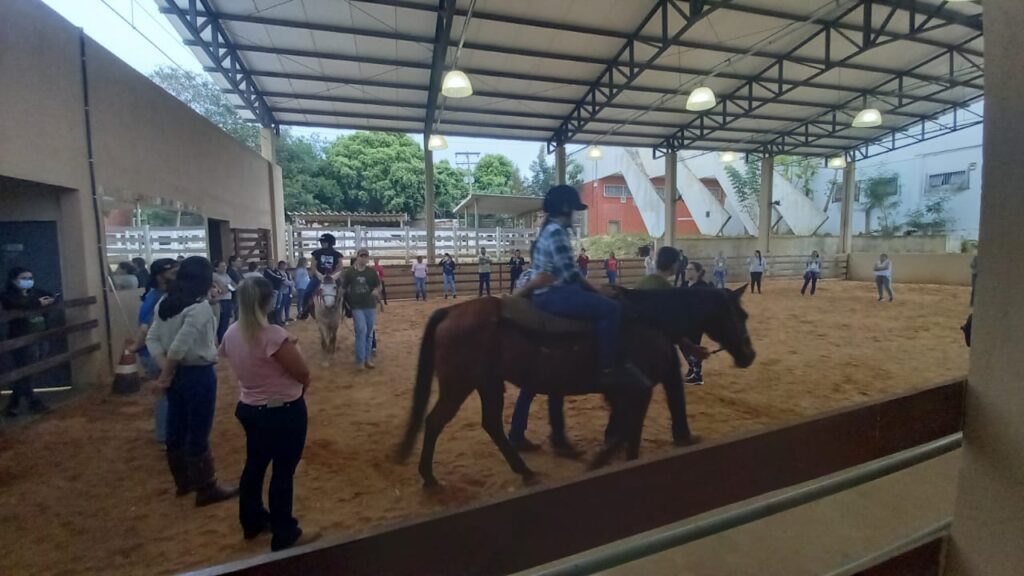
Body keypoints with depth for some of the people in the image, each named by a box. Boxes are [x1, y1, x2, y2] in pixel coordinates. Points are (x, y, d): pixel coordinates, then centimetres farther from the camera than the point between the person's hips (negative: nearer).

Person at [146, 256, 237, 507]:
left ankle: (183, 481, 36)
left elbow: (152, 339, 2)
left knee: (176, 429, 19)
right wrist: (165, 376, -12)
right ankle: (207, 489, 17)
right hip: (198, 375, -8)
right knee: (198, 433, 3)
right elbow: (180, 345, -25)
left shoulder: (165, 303, 5)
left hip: (177, 374, 8)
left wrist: (165, 369, -5)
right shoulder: (200, 306, -20)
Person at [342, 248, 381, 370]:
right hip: (357, 306, -3)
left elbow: (379, 286, 8)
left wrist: (376, 291, -14)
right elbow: (343, 288, 2)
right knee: (361, 331, -12)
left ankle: (367, 358, 22)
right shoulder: (349, 272, -3)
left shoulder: (372, 272, 1)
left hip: (370, 306, 3)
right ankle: (360, 360, 0)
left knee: (369, 333, 10)